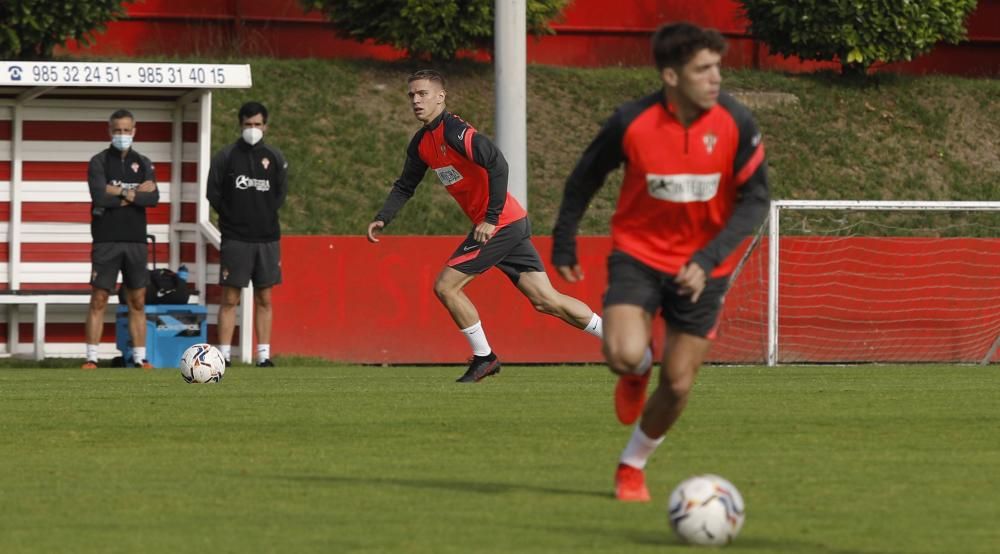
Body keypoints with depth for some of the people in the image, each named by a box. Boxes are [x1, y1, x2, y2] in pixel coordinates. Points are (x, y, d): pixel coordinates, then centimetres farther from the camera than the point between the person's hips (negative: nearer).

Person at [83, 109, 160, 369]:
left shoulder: (143, 164, 11)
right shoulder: (99, 161, 2)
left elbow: (153, 198, -4)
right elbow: (99, 196, -15)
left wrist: (121, 193, -12)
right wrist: (136, 193, -8)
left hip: (136, 241, 3)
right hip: (106, 240, -3)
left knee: (137, 301, 4)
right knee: (98, 300, -5)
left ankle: (140, 357, 8)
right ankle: (91, 357, -4)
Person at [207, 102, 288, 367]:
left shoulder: (275, 157, 7)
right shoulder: (225, 157, 1)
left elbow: (281, 193, 11)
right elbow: (214, 193, 2)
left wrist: (265, 217, 2)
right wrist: (233, 218, -1)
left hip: (267, 238, 2)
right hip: (235, 238, -2)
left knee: (264, 299, 4)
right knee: (230, 299, -4)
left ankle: (264, 355, 6)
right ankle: (225, 355, -4)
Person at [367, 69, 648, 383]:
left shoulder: (454, 131, -16)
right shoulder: (422, 143, 13)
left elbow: (498, 165, -25)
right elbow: (405, 186, 24)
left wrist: (491, 219, -25)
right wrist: (382, 219, 10)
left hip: (500, 225, -9)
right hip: (513, 226, 9)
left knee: (445, 286, -6)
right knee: (546, 301, 8)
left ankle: (484, 357, 5)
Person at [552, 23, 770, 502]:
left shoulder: (735, 123, -14)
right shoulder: (631, 122, -16)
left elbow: (755, 200, -8)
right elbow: (583, 180, 1)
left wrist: (707, 260, -19)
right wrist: (563, 246, 7)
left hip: (700, 269, 2)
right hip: (638, 254, -2)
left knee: (678, 384, 3)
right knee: (625, 354, -26)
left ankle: (632, 467, 28)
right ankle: (635, 375, 13)